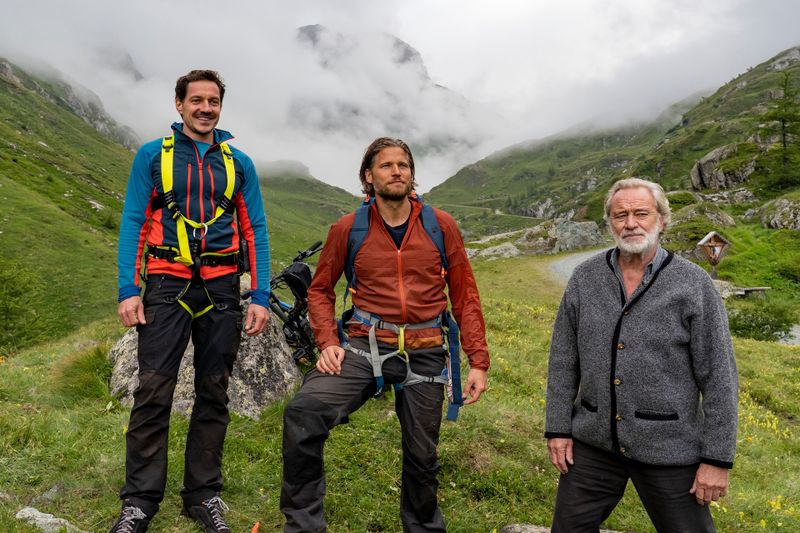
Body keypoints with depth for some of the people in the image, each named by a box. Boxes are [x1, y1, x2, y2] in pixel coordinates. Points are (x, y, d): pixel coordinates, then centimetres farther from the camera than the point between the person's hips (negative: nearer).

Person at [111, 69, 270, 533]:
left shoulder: (238, 163, 10)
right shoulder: (152, 155, 7)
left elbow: (255, 231, 7)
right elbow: (133, 223, 2)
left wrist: (261, 297, -2)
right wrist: (128, 291, -8)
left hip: (221, 289, 2)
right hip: (167, 286, -2)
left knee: (214, 394, 6)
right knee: (153, 393, -6)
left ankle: (204, 493, 18)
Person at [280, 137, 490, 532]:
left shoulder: (441, 225, 1)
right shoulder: (348, 229, 0)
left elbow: (465, 295, 4)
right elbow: (320, 289, 10)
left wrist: (478, 361, 0)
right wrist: (328, 342, -6)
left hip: (424, 354, 1)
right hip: (365, 347, -1)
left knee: (422, 457, 13)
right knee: (303, 413, -25)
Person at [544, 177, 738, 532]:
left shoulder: (693, 284, -9)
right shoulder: (585, 278, 0)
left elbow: (719, 377, -8)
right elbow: (563, 360, 4)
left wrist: (717, 458, -9)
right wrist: (558, 428, 1)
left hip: (669, 448, -2)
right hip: (593, 441, 3)